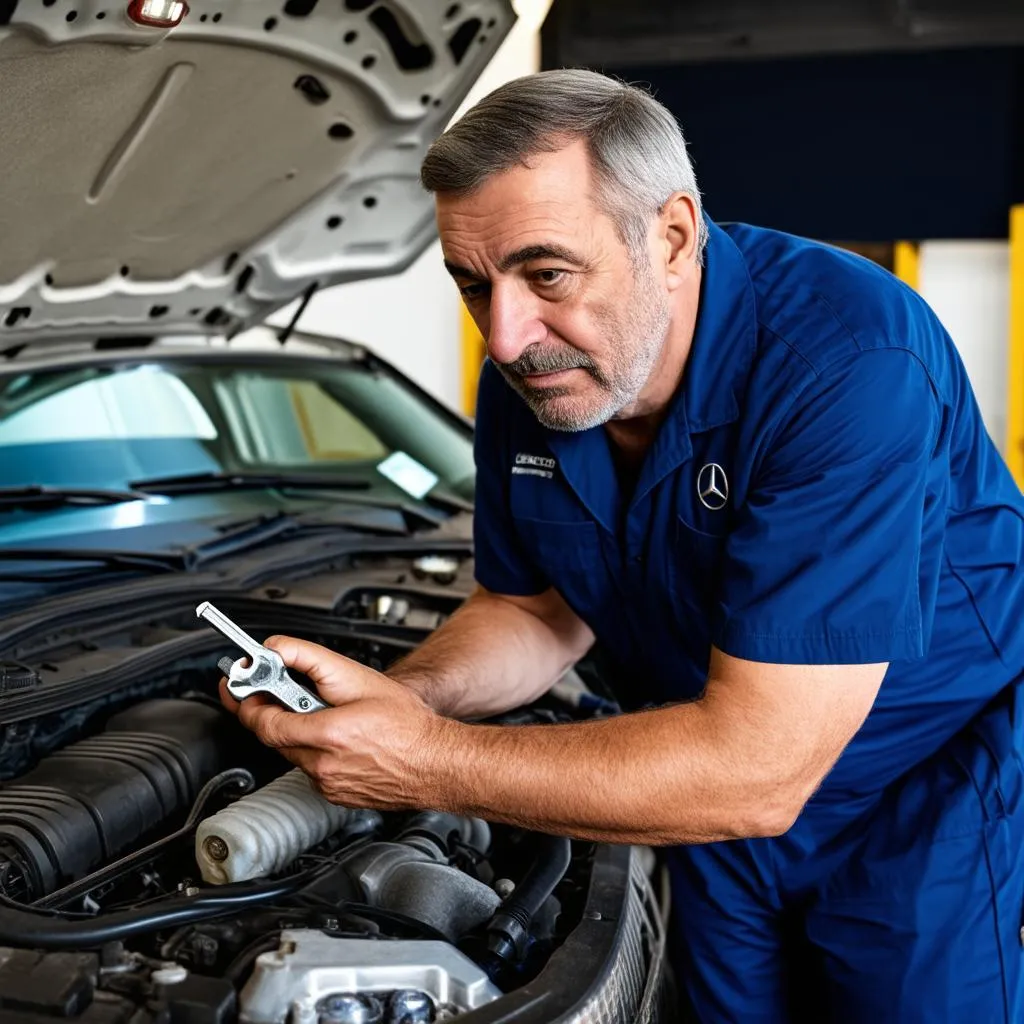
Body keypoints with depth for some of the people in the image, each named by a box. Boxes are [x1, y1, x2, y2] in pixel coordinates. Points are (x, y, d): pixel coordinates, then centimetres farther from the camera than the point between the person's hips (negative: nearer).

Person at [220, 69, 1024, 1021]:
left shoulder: (850, 361, -35)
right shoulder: (525, 378, -11)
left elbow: (755, 771, -37)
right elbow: (537, 609, 3)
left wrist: (429, 764, -35)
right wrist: (402, 694, -19)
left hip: (940, 787, -5)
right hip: (717, 796, 6)